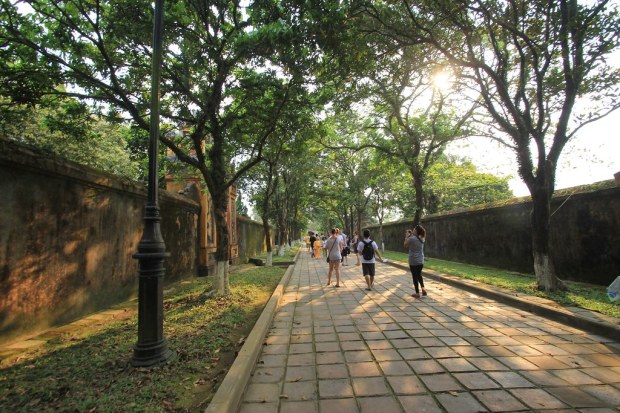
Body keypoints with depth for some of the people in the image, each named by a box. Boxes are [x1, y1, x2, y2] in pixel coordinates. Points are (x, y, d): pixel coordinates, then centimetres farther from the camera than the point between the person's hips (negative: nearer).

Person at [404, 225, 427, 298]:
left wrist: (407, 236, 2)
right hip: (421, 261, 6)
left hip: (413, 261, -6)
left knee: (415, 276, 6)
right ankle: (423, 288, 11)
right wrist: (412, 235, 14)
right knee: (419, 275, 24)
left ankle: (417, 293, 12)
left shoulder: (411, 239, -17)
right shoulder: (422, 239, 2)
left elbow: (405, 246, -1)